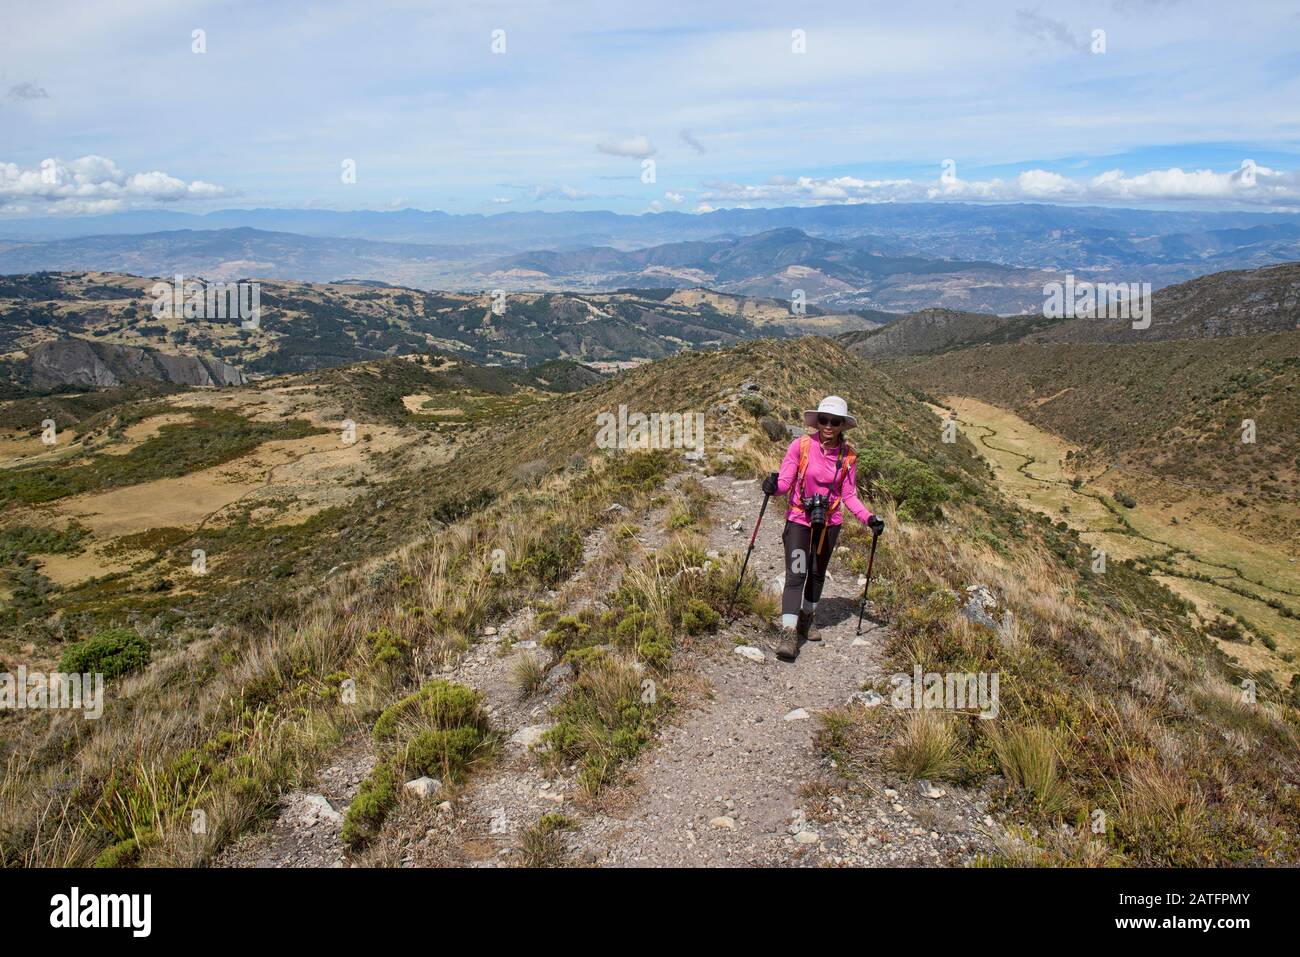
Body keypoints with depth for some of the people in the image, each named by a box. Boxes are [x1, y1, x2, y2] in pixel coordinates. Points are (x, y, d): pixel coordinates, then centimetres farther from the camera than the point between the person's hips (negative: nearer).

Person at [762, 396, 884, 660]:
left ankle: (807, 618, 37)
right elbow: (785, 480, -12)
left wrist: (868, 518, -10)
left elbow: (849, 495, 2)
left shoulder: (848, 455, -3)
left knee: (817, 573, 17)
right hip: (799, 519, -3)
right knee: (796, 573, -12)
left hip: (830, 522, 3)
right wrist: (774, 486, -34)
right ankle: (788, 633, -13)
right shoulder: (801, 445, -12)